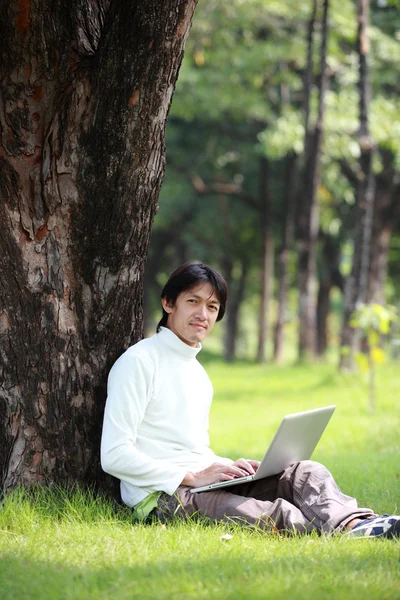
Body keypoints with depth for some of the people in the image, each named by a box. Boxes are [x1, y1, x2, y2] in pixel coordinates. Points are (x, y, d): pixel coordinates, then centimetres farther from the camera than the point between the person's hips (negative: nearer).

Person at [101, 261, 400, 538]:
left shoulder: (199, 375, 25)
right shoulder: (139, 362, -3)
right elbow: (114, 456, -11)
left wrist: (230, 466, 6)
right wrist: (193, 477, -16)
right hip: (161, 496, -8)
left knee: (305, 472, -17)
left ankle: (353, 523, -46)